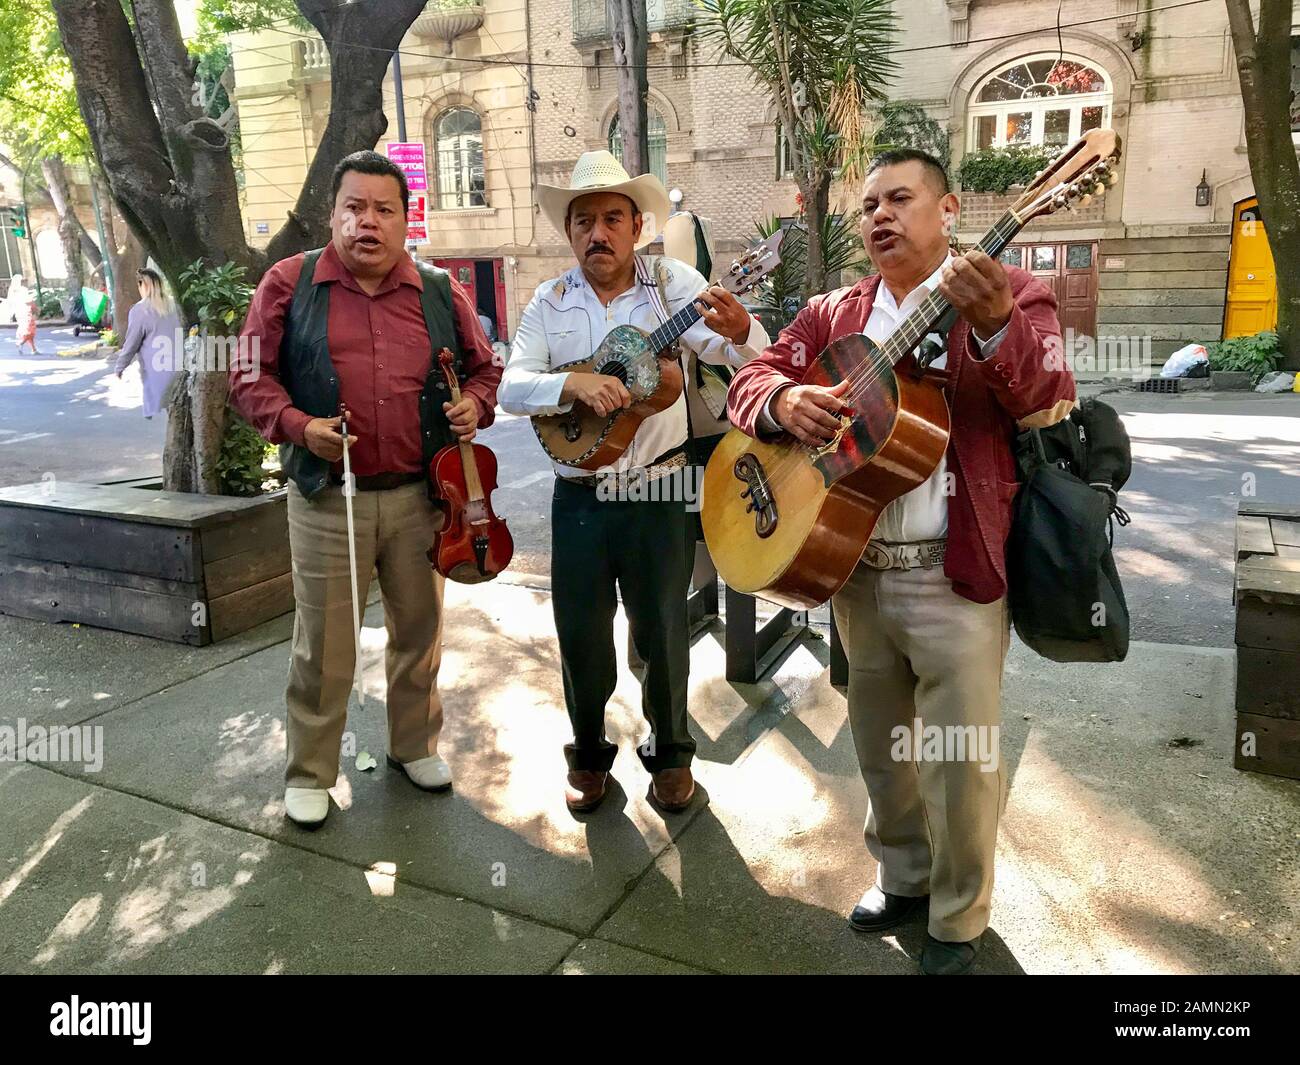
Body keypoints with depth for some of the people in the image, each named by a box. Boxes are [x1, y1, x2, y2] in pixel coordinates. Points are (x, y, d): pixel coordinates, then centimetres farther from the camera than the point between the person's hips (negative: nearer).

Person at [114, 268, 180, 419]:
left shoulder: (140, 310, -10)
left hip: (156, 371, -5)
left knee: (158, 413, 1)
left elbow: (131, 343, -5)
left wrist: (119, 368, 7)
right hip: (177, 368, 5)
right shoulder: (172, 306, 6)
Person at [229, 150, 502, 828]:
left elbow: (483, 367, 15)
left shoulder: (439, 292, 7)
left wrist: (474, 404, -6)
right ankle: (309, 773, 23)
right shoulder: (289, 283, 0)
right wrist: (297, 425, -16)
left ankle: (415, 745, 36)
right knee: (323, 644, 5)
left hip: (421, 494, 3)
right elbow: (250, 377, 1)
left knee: (419, 627, 15)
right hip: (328, 497, -2)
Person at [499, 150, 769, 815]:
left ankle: (669, 752, 31)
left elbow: (749, 357, -12)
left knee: (661, 630, 9)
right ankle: (589, 755, 31)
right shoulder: (550, 302, 2)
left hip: (655, 491, -1)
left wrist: (738, 330, -35)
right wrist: (574, 384, -24)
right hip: (578, 495, 2)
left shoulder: (671, 284, -3)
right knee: (580, 634, 10)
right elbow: (511, 388, -7)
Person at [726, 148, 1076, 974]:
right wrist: (784, 399, -16)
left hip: (955, 573, -4)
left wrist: (992, 326, -34)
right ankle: (902, 876, 41)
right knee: (879, 746, 19)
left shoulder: (1010, 294, -3)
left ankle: (960, 917, 28)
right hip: (854, 567, 5)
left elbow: (1051, 405, -16)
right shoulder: (833, 313, 11)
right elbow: (751, 379, 7)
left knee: (962, 758, 5)